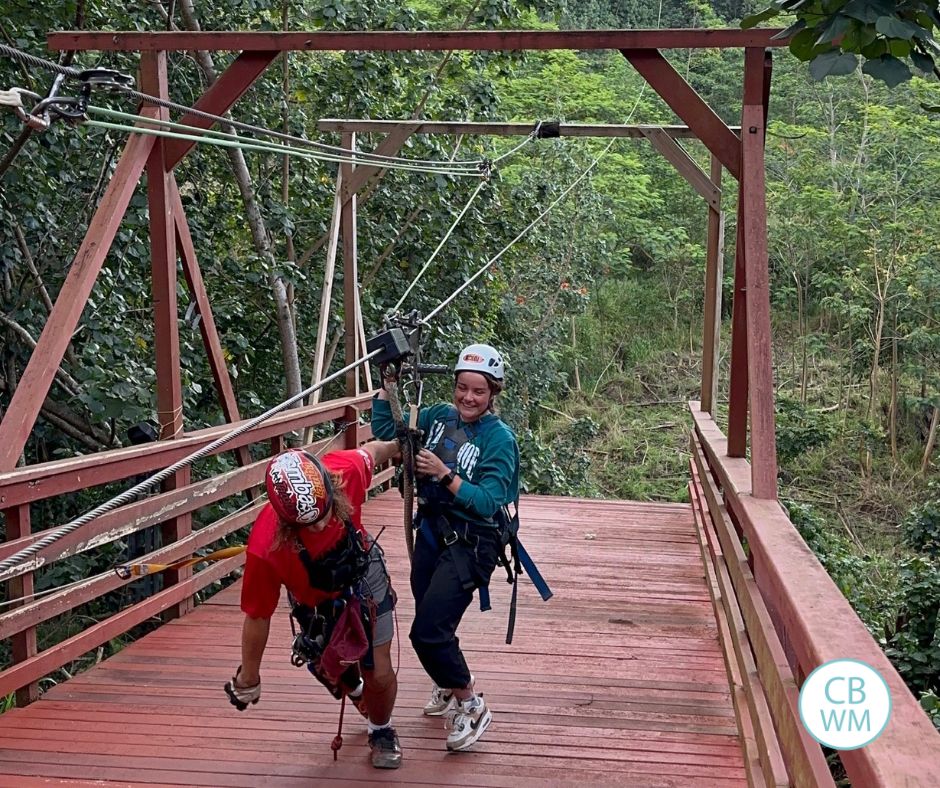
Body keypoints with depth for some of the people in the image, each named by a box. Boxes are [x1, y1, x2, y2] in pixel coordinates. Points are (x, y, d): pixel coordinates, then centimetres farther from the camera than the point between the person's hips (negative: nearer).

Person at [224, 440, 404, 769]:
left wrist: (398, 446, 10)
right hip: (317, 603, -1)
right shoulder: (266, 548, -41)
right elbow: (257, 616, -26)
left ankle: (382, 732, 37)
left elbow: (370, 452, -11)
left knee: (380, 674, 4)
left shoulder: (346, 470, -37)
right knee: (336, 671, 14)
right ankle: (356, 692, 53)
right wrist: (247, 680, -12)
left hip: (363, 577, 2)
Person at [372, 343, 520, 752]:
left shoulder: (499, 439, -16)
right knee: (430, 625, 20)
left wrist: (444, 474, -27)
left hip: (469, 545, -6)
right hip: (430, 532, 6)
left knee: (428, 632, -12)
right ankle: (447, 686, 49)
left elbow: (487, 502, -23)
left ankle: (471, 707, 9)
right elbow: (386, 430, 4)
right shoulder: (439, 416, 0)